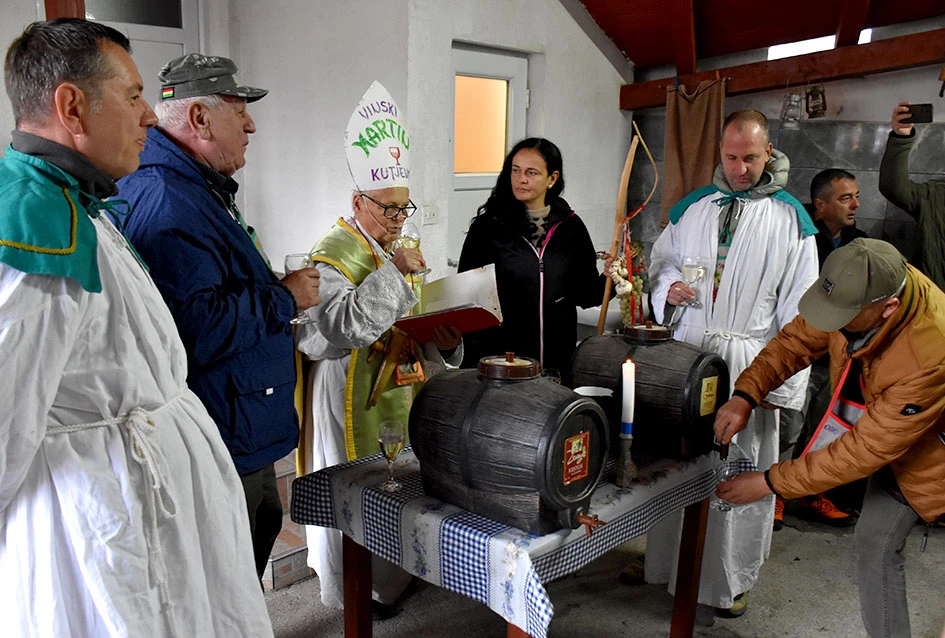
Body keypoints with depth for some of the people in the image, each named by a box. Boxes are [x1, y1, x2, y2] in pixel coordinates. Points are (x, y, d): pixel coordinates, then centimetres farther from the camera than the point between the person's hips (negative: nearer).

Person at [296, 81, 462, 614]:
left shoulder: (400, 249, 12)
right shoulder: (335, 254, -13)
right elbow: (337, 329, -29)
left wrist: (443, 340, -6)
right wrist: (392, 272, -26)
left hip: (402, 385, 8)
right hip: (355, 394, -8)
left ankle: (394, 574, 35)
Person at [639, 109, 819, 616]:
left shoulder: (790, 219, 1)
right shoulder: (691, 208, 9)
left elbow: (798, 307, -2)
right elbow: (659, 262, 19)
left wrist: (785, 382, -7)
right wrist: (667, 287, -6)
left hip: (747, 363, -2)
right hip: (685, 352, 3)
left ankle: (733, 577, 25)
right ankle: (662, 557, 29)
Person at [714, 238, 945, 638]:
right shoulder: (867, 285, -24)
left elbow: (865, 449, -35)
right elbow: (798, 338, -10)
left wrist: (770, 483, -30)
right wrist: (745, 394, -24)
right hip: (894, 444, 6)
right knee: (874, 543, 12)